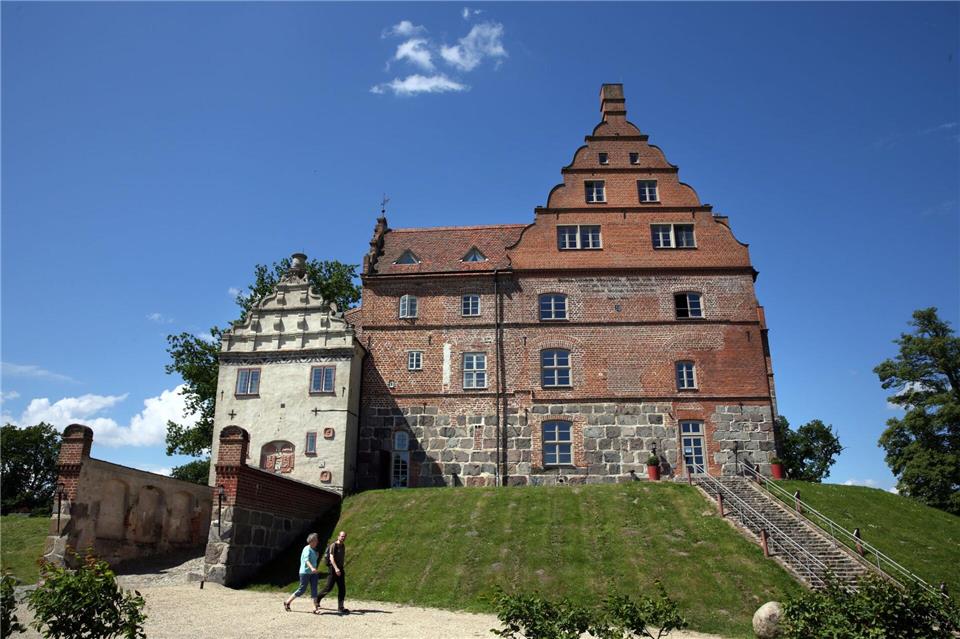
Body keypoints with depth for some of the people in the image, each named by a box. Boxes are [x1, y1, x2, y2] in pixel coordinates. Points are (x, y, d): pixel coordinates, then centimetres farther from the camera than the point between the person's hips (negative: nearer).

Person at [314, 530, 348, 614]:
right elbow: (331, 557, -20)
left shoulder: (343, 547, 14)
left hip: (340, 570, 7)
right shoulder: (333, 545, -10)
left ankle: (340, 608, 5)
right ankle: (317, 599, 19)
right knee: (328, 587, -5)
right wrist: (336, 568, -32)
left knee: (342, 589, 2)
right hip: (333, 569, -7)